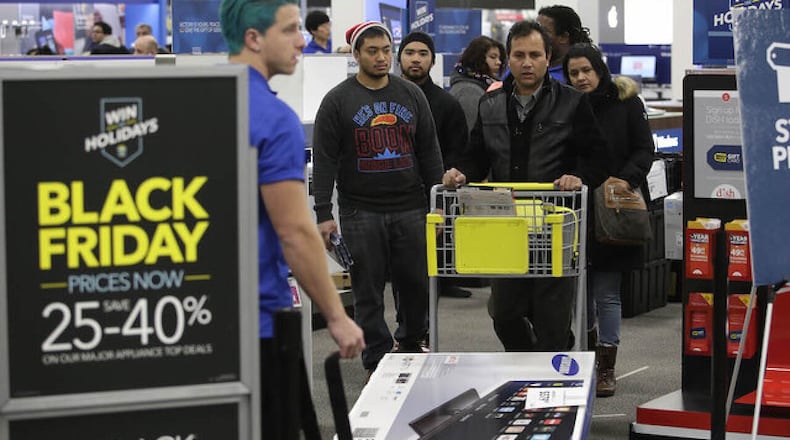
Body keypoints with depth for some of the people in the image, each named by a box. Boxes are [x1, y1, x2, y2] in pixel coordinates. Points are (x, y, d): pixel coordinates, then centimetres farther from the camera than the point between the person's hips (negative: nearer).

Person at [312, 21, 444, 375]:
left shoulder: (411, 95, 9)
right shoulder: (338, 101, -1)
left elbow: (429, 152, 13)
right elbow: (324, 160, -3)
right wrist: (324, 214, -9)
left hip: (410, 209, 3)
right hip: (361, 211, -3)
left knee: (417, 283, 8)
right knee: (368, 290, 1)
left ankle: (412, 341, 31)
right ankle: (377, 358, 10)